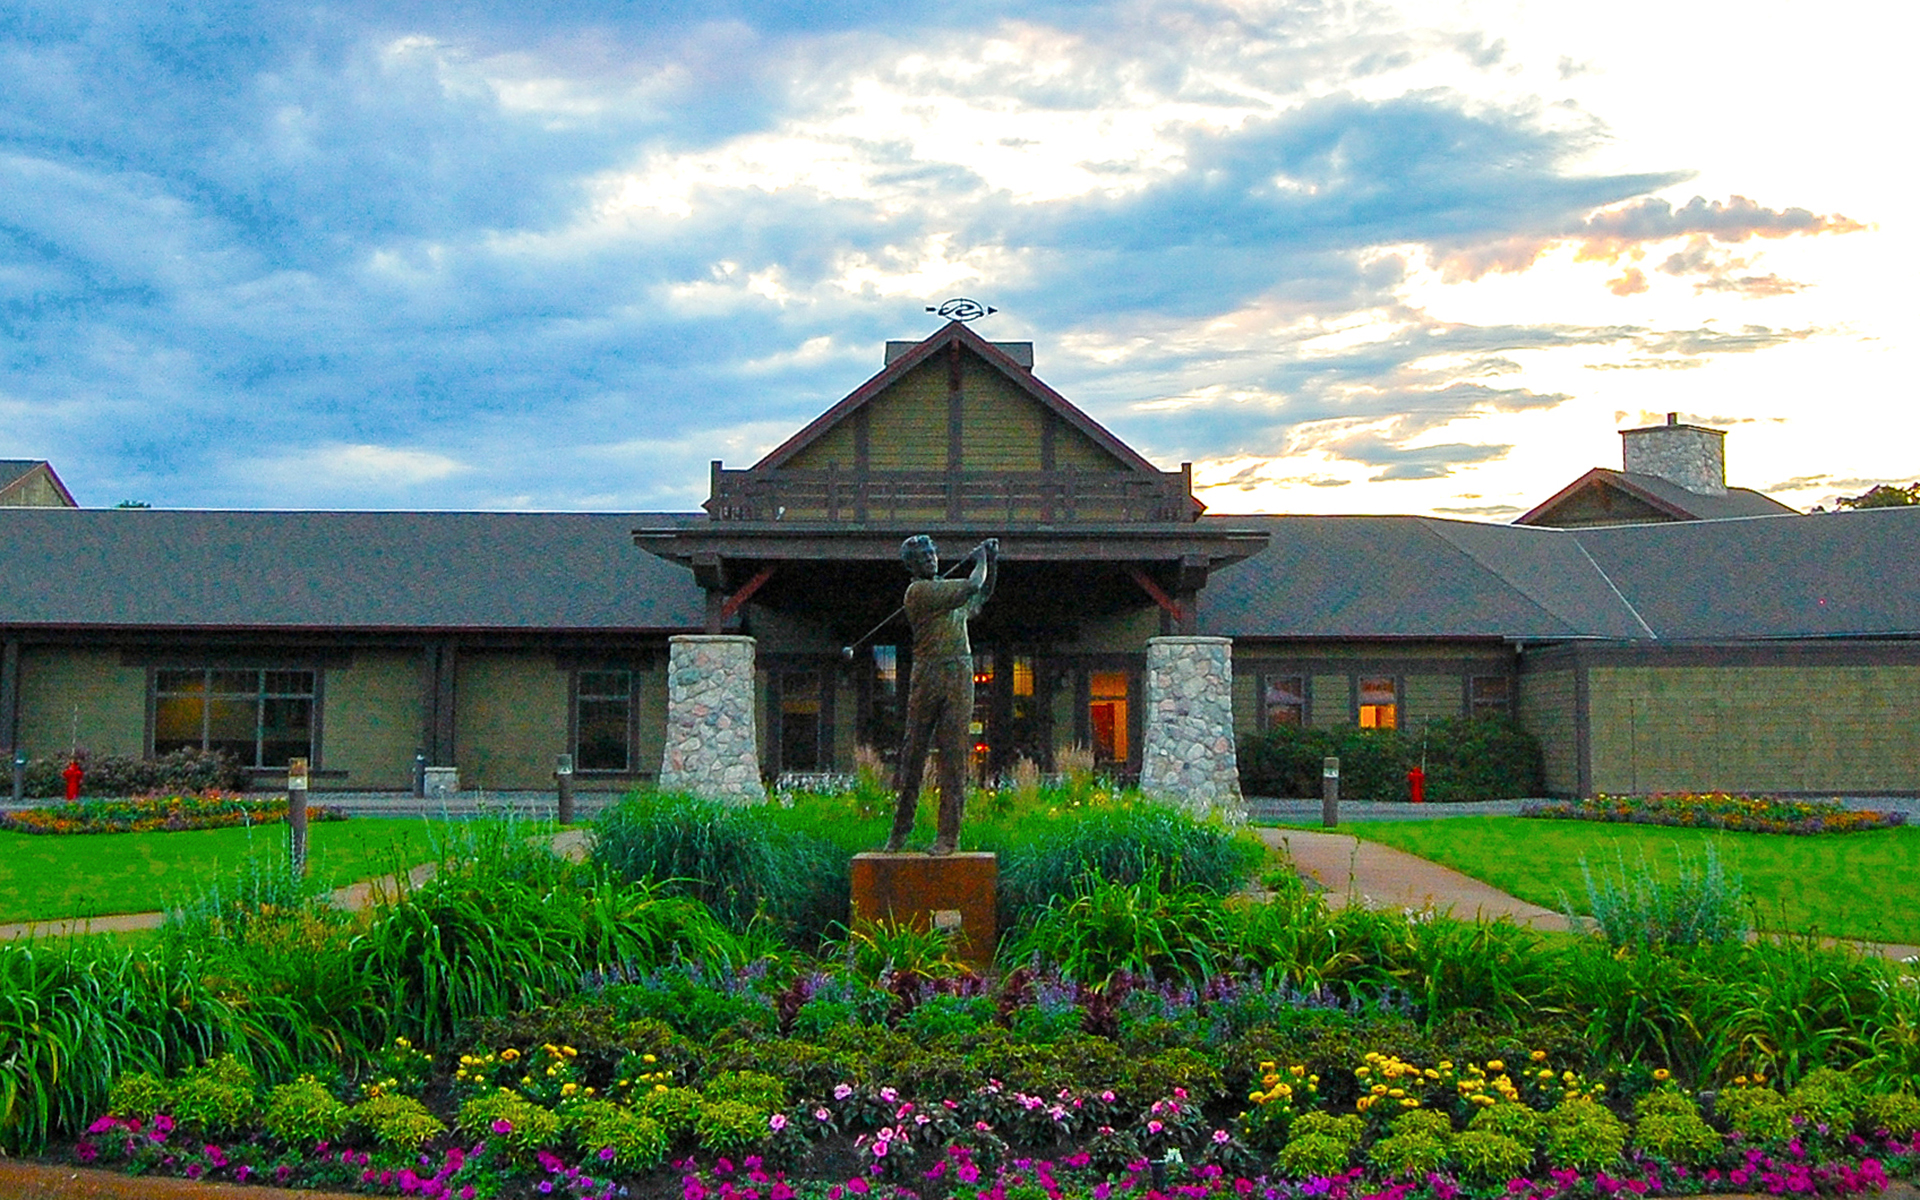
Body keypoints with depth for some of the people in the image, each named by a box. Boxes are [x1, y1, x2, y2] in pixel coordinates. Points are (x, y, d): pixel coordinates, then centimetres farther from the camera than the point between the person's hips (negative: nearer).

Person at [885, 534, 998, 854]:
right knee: (914, 750, 0)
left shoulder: (946, 587, 18)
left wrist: (992, 562, 24)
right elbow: (973, 586, -11)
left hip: (960, 676, 5)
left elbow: (983, 594, 37)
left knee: (953, 754, -2)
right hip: (928, 676, -5)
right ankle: (900, 831, 9)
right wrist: (981, 560, 7)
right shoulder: (918, 591, -6)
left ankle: (948, 836, -2)